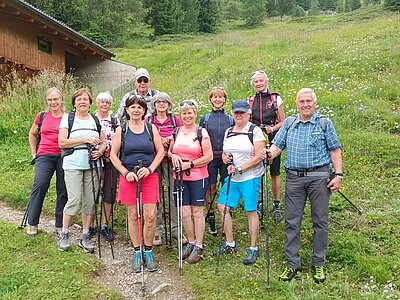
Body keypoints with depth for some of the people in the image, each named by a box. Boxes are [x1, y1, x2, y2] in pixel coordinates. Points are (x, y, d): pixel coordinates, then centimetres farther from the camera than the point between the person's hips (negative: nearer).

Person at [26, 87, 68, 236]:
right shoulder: (42, 116, 11)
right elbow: (32, 134, 25)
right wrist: (34, 153, 19)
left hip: (63, 156, -1)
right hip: (44, 156, 1)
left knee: (63, 190, 1)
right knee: (40, 185, -14)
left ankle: (60, 225, 13)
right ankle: (32, 224, 0)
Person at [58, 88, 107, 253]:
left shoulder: (96, 120, 15)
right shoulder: (67, 118, 4)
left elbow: (104, 142, 17)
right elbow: (61, 142, -5)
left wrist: (100, 151, -5)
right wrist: (85, 140, -12)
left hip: (93, 165, 3)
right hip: (73, 165, -3)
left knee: (90, 201, 2)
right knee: (74, 200, -9)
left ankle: (85, 237, 14)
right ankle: (64, 235, 11)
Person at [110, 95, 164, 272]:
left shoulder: (151, 128, 6)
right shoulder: (121, 130, 4)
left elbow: (160, 151, 5)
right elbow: (113, 155, 4)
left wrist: (150, 169, -8)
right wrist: (126, 172, -7)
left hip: (149, 177, 0)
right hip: (129, 177, 0)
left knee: (150, 216, -5)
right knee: (133, 216, 6)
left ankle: (148, 252, 14)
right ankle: (137, 253, 20)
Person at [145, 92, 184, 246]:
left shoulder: (175, 120, 9)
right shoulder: (148, 121, 9)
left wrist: (172, 140, -11)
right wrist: (158, 140, -10)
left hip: (171, 161, 0)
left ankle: (176, 228, 10)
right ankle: (157, 230, 13)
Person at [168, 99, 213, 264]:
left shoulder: (202, 132, -4)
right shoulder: (176, 132, 10)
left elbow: (209, 156, -8)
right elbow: (169, 151, 19)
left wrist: (189, 164, -13)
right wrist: (173, 156, -4)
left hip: (198, 178, -4)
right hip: (180, 178, 4)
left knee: (197, 211, 2)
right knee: (185, 212, 5)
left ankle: (198, 247, 13)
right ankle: (191, 243, 23)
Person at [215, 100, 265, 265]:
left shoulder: (255, 130, -6)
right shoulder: (228, 132, 14)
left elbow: (258, 157, -12)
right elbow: (224, 153, 21)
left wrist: (239, 168, -17)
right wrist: (225, 158, -3)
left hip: (250, 177, -6)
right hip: (232, 177, 7)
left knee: (251, 211, -2)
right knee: (223, 207, 4)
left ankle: (253, 249, 12)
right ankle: (230, 244, 20)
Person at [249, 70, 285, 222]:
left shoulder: (275, 98, 2)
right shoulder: (251, 101, 11)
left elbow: (283, 122, 2)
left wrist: (272, 128, -16)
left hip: (273, 140, -2)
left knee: (274, 174, 1)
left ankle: (277, 206, 11)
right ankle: (258, 204, 14)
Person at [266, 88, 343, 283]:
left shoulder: (324, 123, 5)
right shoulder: (289, 123, 13)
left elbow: (335, 150, 2)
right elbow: (277, 145, 5)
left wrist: (338, 175, -7)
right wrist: (270, 153, -17)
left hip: (319, 177, -2)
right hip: (294, 178, 2)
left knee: (320, 221, 5)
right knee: (291, 222, 4)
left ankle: (318, 264, 20)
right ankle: (292, 264, 15)